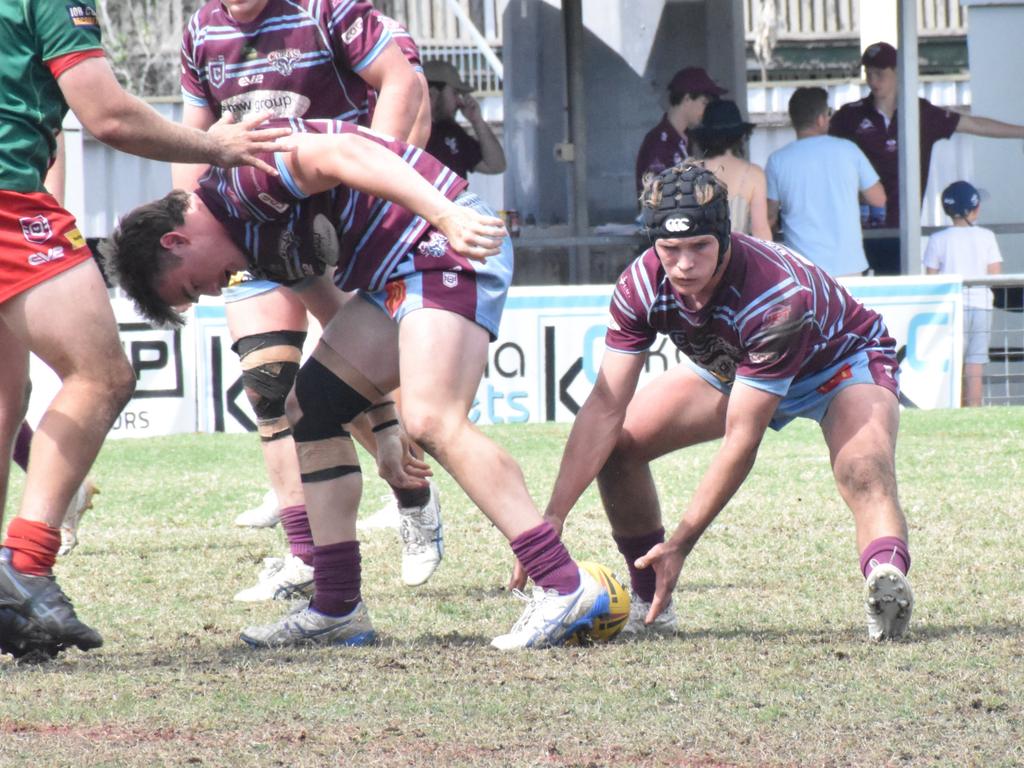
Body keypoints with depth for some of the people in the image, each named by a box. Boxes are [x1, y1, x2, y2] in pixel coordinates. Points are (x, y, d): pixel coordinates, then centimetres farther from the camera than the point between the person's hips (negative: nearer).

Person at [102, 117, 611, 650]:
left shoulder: (236, 175, -12)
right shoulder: (257, 244, 18)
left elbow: (346, 156, -24)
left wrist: (446, 216, -33)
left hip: (446, 243, -11)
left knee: (432, 423, -24)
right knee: (310, 410, 11)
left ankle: (564, 586, -27)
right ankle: (336, 611, 12)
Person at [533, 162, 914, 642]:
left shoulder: (777, 297, -41)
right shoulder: (641, 287, -26)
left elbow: (741, 441, -39)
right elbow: (606, 408, -24)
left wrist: (680, 544, -41)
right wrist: (552, 518, -33)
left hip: (840, 361, -6)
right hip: (732, 367, 6)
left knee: (863, 472, -37)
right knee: (618, 442, -9)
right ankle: (648, 604, 2)